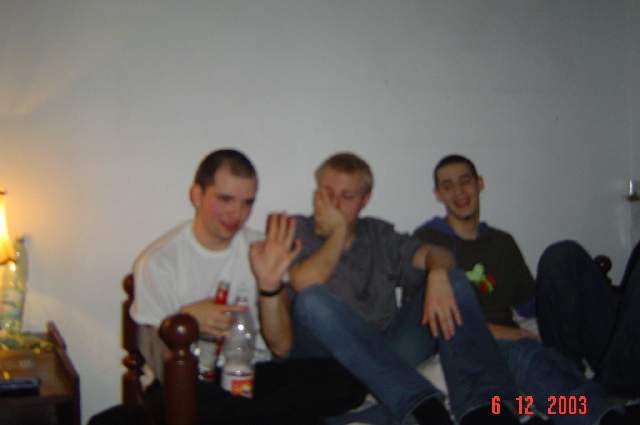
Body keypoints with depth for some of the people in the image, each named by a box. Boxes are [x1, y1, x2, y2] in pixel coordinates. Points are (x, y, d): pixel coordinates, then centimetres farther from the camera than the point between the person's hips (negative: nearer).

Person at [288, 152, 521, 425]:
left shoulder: (378, 234, 18)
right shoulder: (296, 231, 6)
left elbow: (437, 254, 2)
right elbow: (304, 285, -16)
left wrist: (437, 276, -21)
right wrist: (338, 232, -4)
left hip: (389, 350, 4)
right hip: (332, 359, -4)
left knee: (453, 281, -11)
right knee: (313, 300, -33)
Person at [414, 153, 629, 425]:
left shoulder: (503, 243, 25)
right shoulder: (426, 240, 10)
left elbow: (529, 304, 24)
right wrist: (492, 331, -12)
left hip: (508, 341, 3)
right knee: (524, 352, -37)